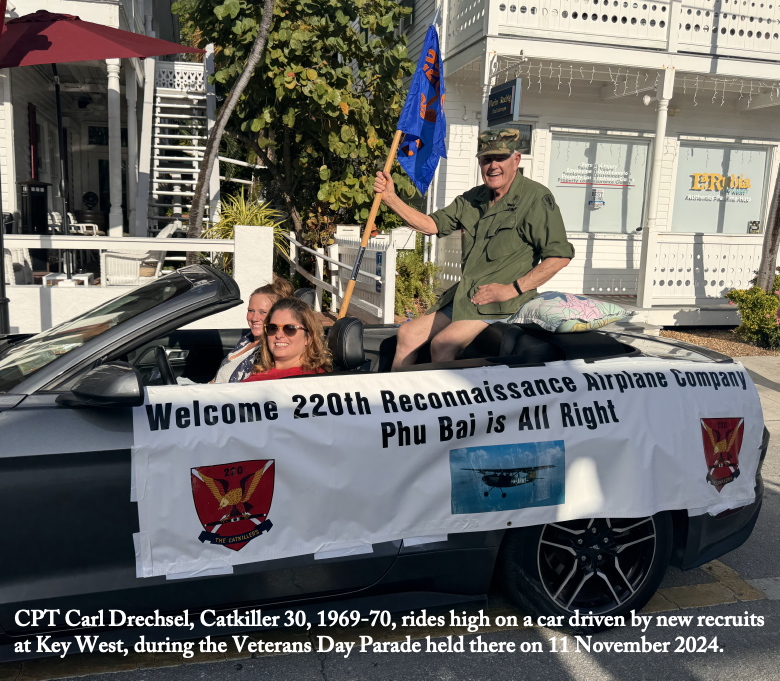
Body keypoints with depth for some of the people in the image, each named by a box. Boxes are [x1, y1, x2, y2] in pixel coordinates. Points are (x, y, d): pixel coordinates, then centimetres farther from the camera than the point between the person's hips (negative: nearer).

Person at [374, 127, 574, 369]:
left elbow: (560, 255, -13)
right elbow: (432, 225, 15)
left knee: (443, 343, -26)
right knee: (408, 333, 4)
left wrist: (512, 289, -17)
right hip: (463, 298, 8)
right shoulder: (473, 199, 14)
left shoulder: (536, 198, -9)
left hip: (501, 303, -8)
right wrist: (390, 197, 4)